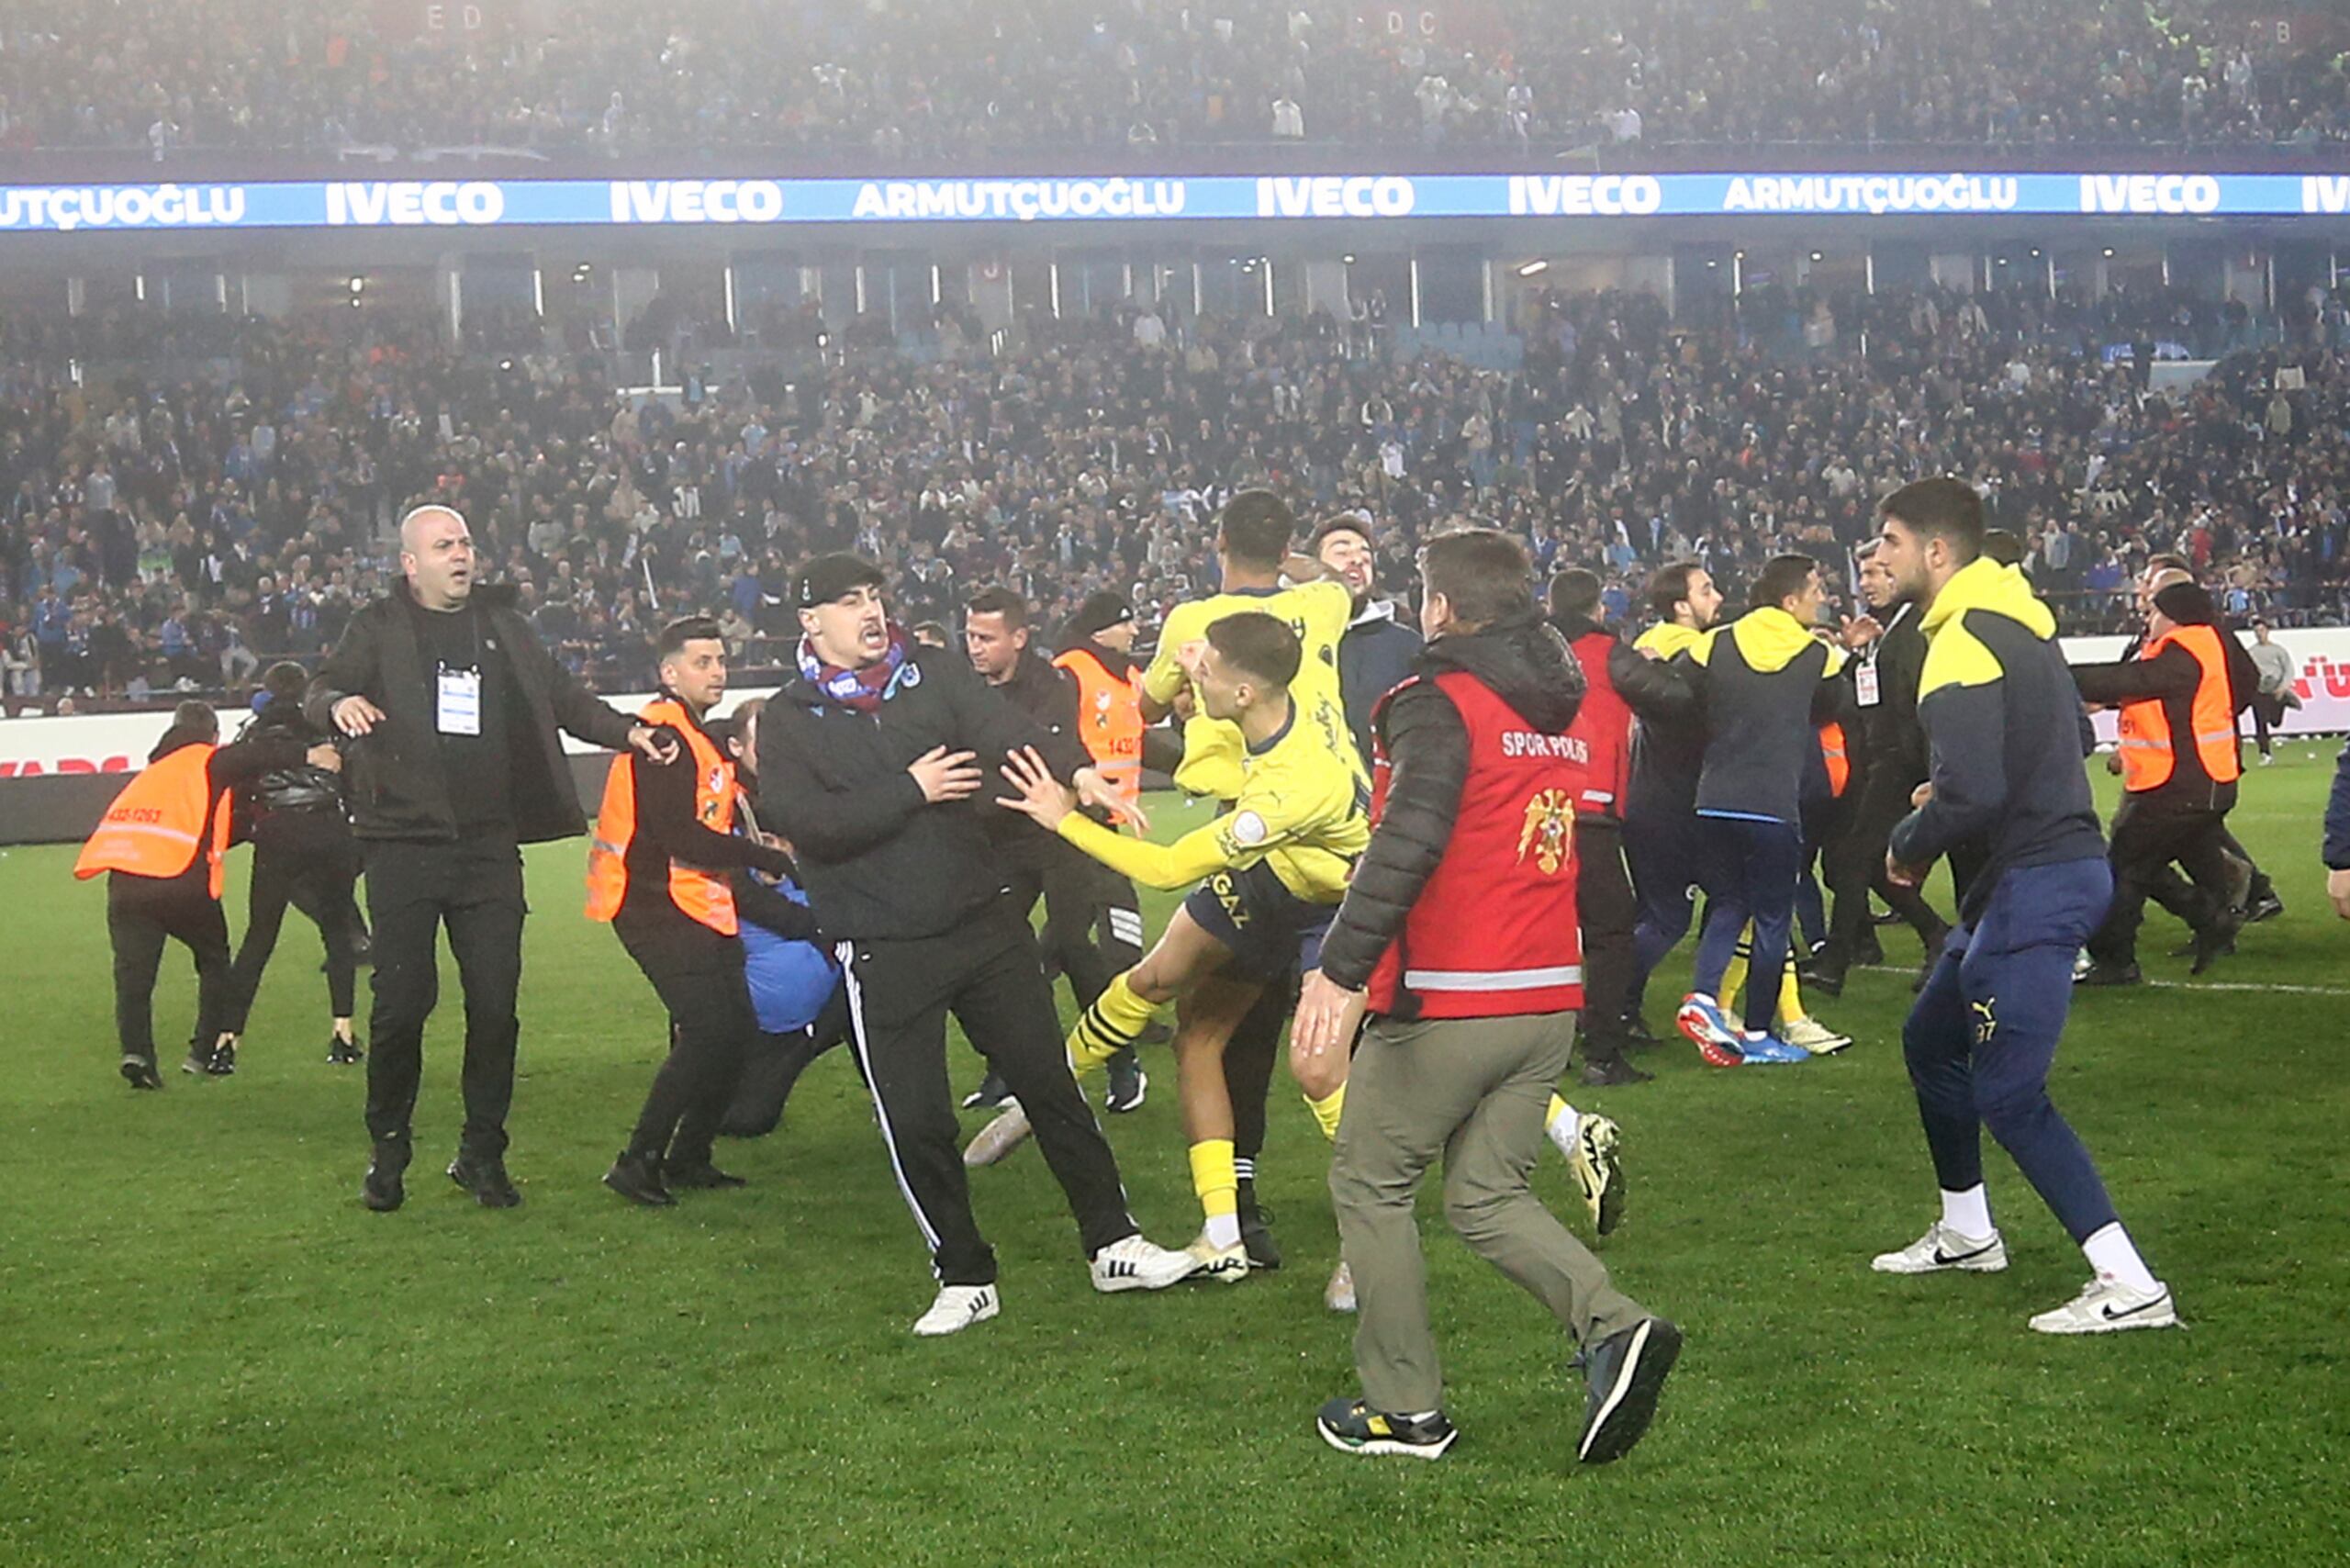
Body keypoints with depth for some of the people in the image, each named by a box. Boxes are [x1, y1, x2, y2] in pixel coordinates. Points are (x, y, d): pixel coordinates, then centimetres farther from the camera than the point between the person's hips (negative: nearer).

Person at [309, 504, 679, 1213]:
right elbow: (320, 692, -6)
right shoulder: (378, 629, 4)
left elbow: (560, 695, 20)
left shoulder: (502, 624, 15)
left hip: (489, 845, 3)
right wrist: (338, 703, -29)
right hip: (404, 843, -3)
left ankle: (482, 1153, 15)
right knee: (402, 1001, -3)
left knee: (495, 1002, 2)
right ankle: (388, 1153, 14)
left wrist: (627, 732, 5)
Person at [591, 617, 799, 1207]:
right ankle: (638, 1163, -9)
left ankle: (688, 1158, 20)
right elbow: (678, 837, -22)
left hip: (701, 907, 10)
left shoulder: (699, 737, 19)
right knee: (709, 1031, -17)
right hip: (657, 908, -10)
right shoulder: (662, 734, -15)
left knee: (737, 1028, 9)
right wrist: (769, 858, -18)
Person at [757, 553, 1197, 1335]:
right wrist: (909, 791, -17)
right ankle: (964, 1279, 18)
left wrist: (1077, 770, -32)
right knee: (915, 1124, 1)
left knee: (1049, 1083, 7)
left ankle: (1114, 1246, 18)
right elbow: (802, 821, -15)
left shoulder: (935, 673, 4)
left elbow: (1004, 727, -14)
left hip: (984, 919, 2)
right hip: (883, 953, -2)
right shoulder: (789, 720, 0)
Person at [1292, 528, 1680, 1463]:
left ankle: (1404, 1410, 11)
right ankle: (1613, 1326, -8)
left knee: (1369, 1183, 9)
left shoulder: (1440, 703, -11)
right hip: (1550, 999, 7)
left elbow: (1407, 844, -25)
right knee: (1487, 1194, 14)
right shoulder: (1559, 710, 15)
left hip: (1446, 1002, -7)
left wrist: (1339, 972, -31)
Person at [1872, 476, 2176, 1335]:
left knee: (2008, 1096, -9)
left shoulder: (1963, 641, -19)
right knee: (1930, 1038, 23)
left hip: (2033, 886, -11)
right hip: (2061, 856, 11)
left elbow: (1970, 793, -27)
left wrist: (1908, 846, -8)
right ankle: (1966, 1234, 37)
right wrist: (1943, 797, 12)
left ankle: (2129, 1286, -8)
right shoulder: (2017, 620, 12)